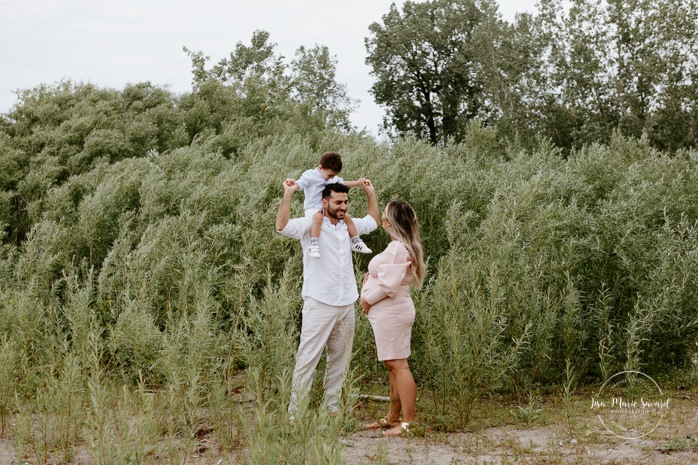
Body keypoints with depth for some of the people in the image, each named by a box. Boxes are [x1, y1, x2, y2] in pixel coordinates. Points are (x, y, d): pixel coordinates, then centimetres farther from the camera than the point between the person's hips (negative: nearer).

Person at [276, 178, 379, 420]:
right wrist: (288, 194, -24)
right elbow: (282, 226, -23)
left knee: (339, 361, 12)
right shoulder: (311, 224, -6)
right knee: (307, 359, -8)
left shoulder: (348, 225, 13)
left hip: (346, 306, 7)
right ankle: (294, 413, -5)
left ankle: (332, 409, 22)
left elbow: (373, 221, 32)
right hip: (319, 305, -7)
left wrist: (370, 193, 26)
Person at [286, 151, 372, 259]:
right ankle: (313, 245, -44)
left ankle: (356, 242, 20)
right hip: (313, 208, -7)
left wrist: (358, 183, 22)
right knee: (318, 217, -39)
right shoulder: (309, 176, -11)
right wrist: (291, 182, -45)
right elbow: (298, 185, -23)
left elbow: (343, 183, 28)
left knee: (347, 217, 5)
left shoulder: (334, 178, 11)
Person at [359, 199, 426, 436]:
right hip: (391, 311, 11)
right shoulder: (404, 246, 14)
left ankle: (409, 422, -9)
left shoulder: (397, 248, -19)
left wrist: (367, 300, -8)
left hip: (391, 312, -11)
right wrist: (371, 275, 6)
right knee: (394, 365, 15)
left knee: (398, 365, -9)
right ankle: (393, 417, 23)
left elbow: (388, 286, -22)